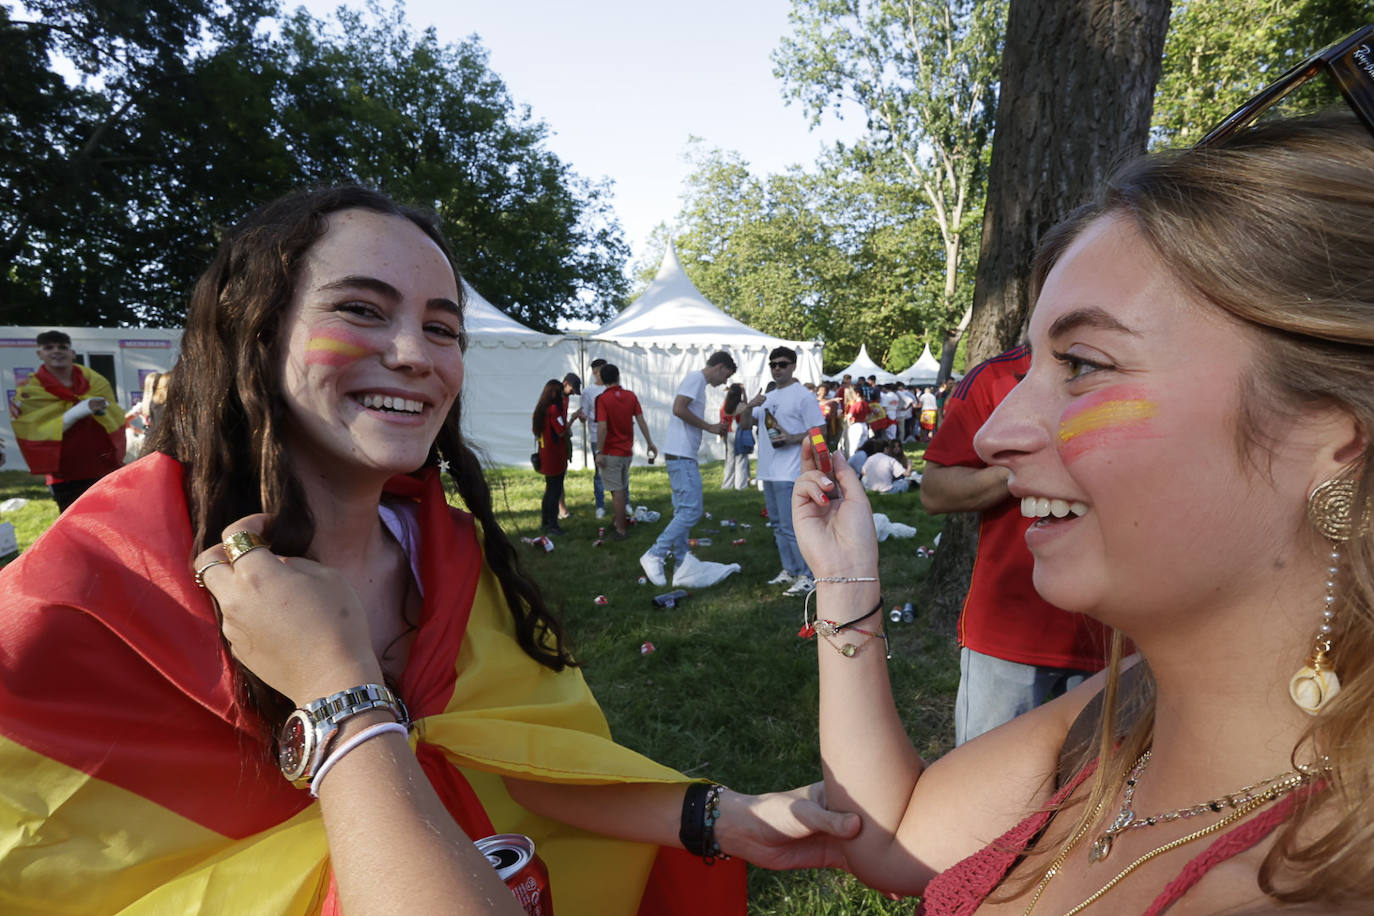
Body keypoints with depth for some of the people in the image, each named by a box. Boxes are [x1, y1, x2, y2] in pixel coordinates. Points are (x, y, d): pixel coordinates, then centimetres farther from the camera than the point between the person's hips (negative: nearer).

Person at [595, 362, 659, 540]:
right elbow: (641, 420, 0)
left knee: (617, 491, 0)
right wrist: (649, 443, 6)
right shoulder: (630, 396, 2)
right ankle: (618, 518, 33)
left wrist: (600, 453, -16)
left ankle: (621, 530, 5)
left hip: (611, 452, -5)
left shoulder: (602, 399, -13)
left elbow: (602, 427, -20)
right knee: (622, 488, 20)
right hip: (627, 451, 5)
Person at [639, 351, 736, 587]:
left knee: (683, 511, 14)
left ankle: (682, 563, 21)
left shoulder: (699, 381, 21)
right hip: (681, 455, -11)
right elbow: (678, 408, -21)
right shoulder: (696, 377, -8)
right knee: (691, 510, -13)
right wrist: (709, 427, -14)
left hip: (684, 456, 11)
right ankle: (654, 556, -11)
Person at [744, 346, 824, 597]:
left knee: (790, 526, -12)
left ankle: (807, 577, -6)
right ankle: (789, 571, 24)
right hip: (768, 471, 9)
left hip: (789, 473, -9)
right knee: (778, 524, 14)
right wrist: (749, 407, -3)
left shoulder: (803, 396, -7)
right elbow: (746, 424, 17)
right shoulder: (768, 397, 18)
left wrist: (791, 439, -23)